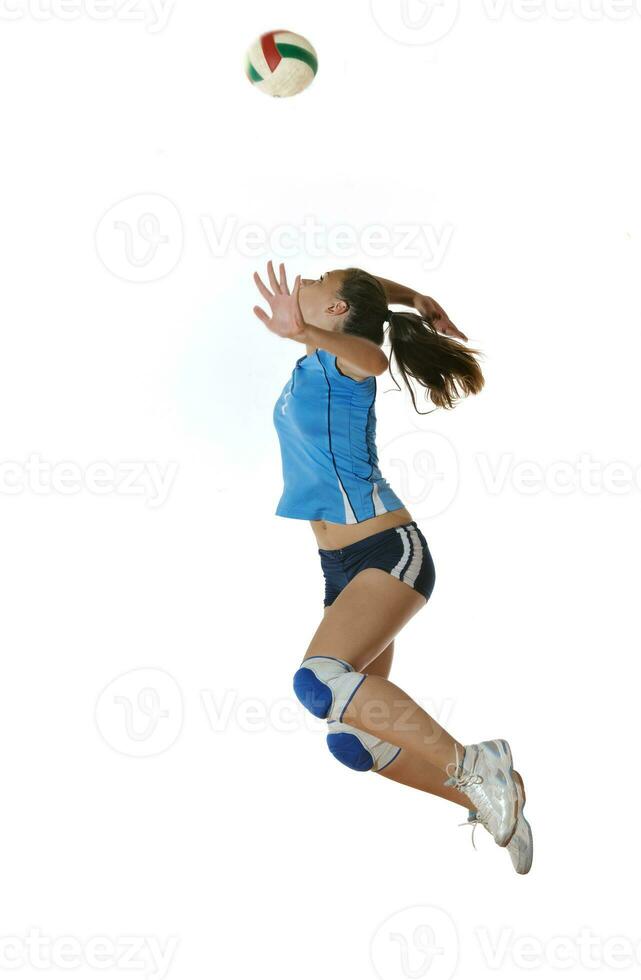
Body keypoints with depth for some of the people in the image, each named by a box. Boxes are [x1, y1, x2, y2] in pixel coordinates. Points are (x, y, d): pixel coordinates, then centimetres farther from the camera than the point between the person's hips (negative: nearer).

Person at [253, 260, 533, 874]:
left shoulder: (343, 358, -8)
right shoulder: (315, 363, 14)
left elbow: (373, 356, -34)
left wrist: (302, 333, -48)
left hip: (389, 553, -9)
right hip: (343, 567, 9)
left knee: (320, 679, -33)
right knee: (353, 742, 6)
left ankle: (469, 764, -19)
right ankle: (488, 800, 23)